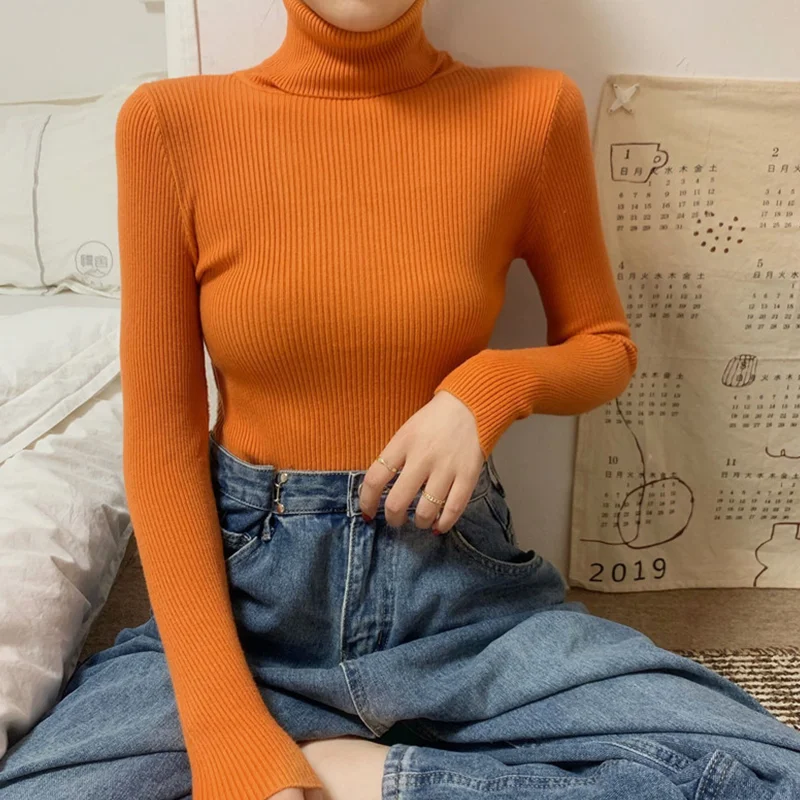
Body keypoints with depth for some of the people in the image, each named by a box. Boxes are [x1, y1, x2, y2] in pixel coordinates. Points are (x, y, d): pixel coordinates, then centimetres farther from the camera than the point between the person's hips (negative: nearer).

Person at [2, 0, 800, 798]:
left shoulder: (531, 110, -4)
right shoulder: (172, 121, -5)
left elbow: (606, 345, 9)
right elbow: (161, 434, -6)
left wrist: (492, 385, -15)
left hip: (459, 588, 1)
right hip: (245, 588, 0)